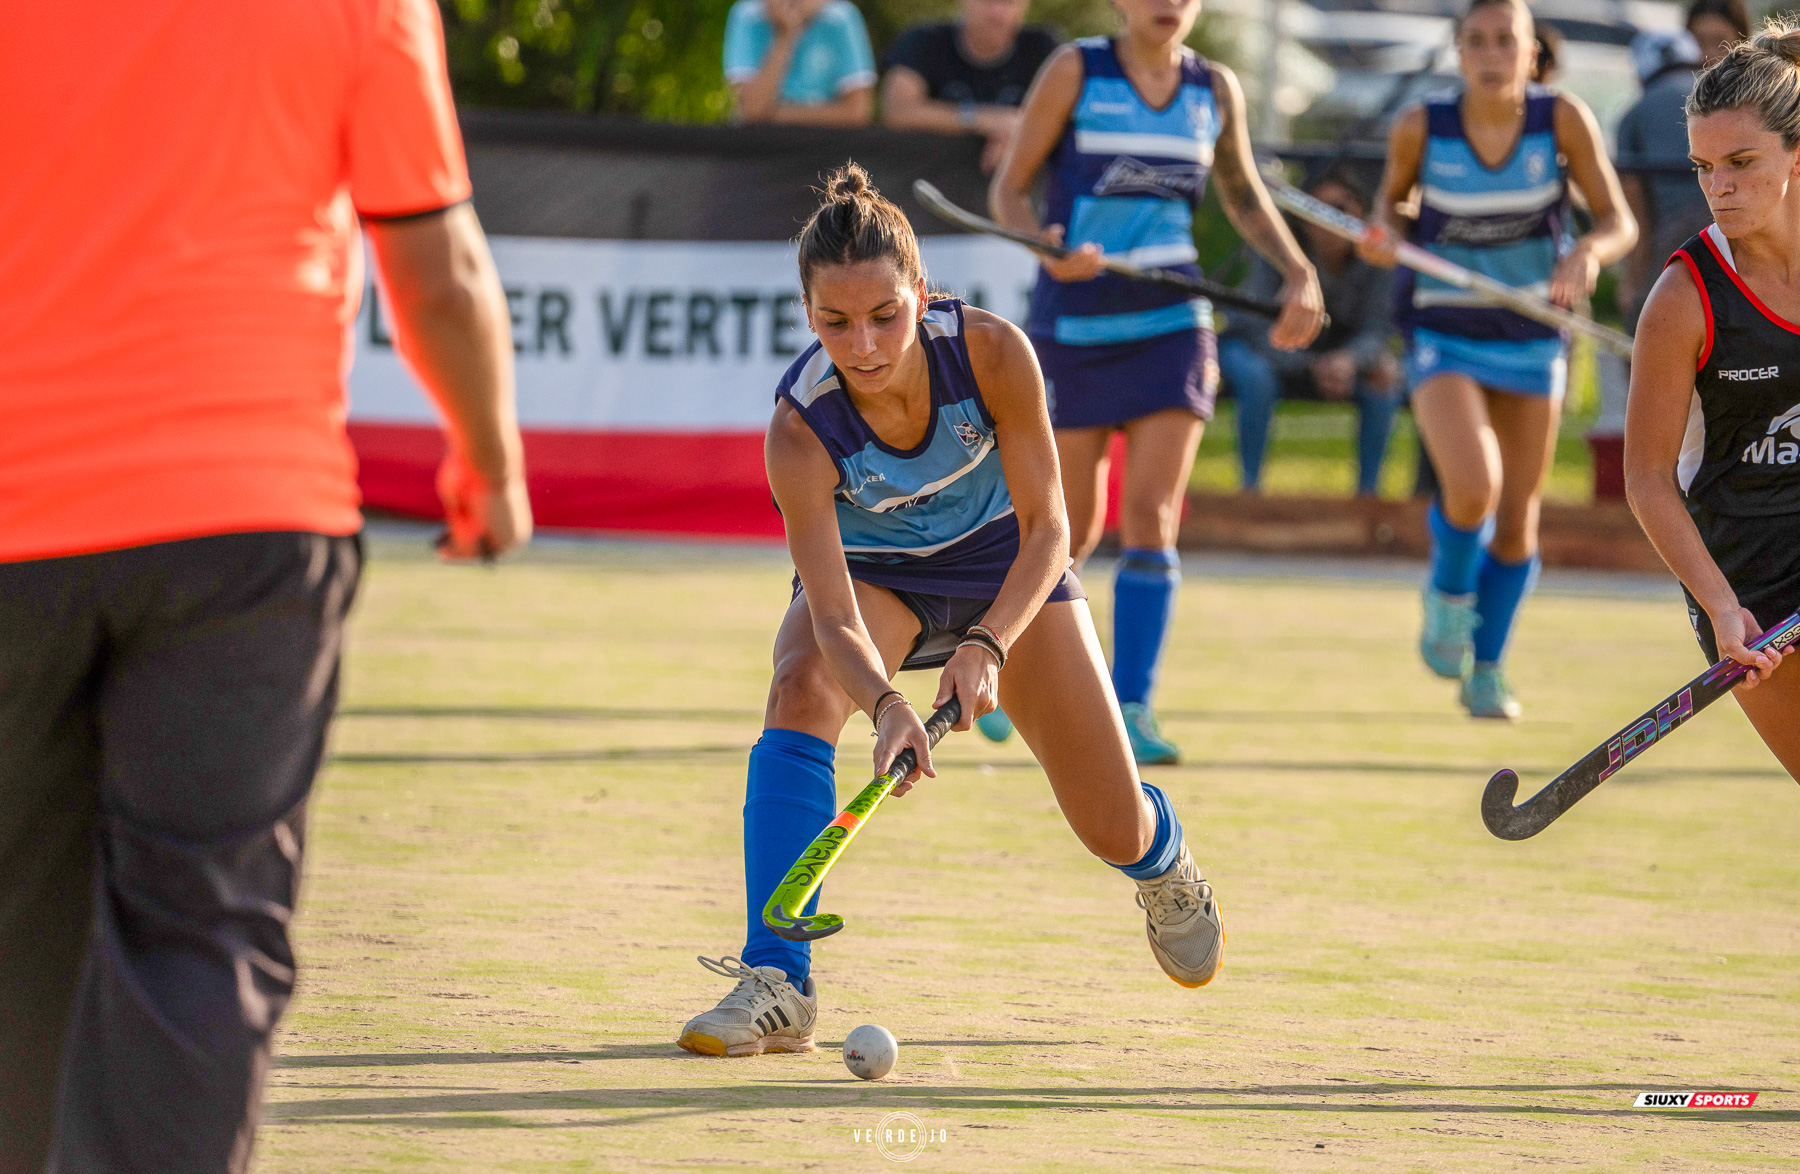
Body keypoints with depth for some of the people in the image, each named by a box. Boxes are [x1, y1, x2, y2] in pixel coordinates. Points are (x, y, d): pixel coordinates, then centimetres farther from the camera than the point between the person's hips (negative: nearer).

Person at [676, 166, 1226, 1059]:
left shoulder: (994, 353, -32)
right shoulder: (800, 429, -34)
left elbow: (1046, 528, -25)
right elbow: (834, 616, -38)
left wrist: (986, 647, -41)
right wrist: (885, 705, -58)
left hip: (1004, 566, 1)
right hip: (870, 573, -1)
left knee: (1115, 830, 0)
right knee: (799, 691, -36)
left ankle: (1163, 862, 43)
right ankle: (777, 988, -34)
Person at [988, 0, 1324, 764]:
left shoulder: (1215, 90, 5)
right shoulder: (1075, 71, -6)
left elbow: (1243, 195, 21)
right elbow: (1008, 190, -5)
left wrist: (1299, 274, 8)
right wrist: (1045, 247, -26)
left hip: (1171, 327, 2)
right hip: (1074, 324, -2)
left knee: (1152, 519, -11)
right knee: (1072, 528, 5)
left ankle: (1130, 712, -11)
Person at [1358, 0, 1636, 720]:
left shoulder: (1562, 119, -12)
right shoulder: (1421, 128, -12)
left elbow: (1620, 221, -10)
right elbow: (1392, 195, 9)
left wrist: (1588, 253, -32)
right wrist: (1385, 233, -13)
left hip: (1532, 341, 2)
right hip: (1444, 340, -2)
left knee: (1517, 523, 7)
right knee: (1472, 487, -25)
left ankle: (1486, 668, 31)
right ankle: (1449, 592, 9)